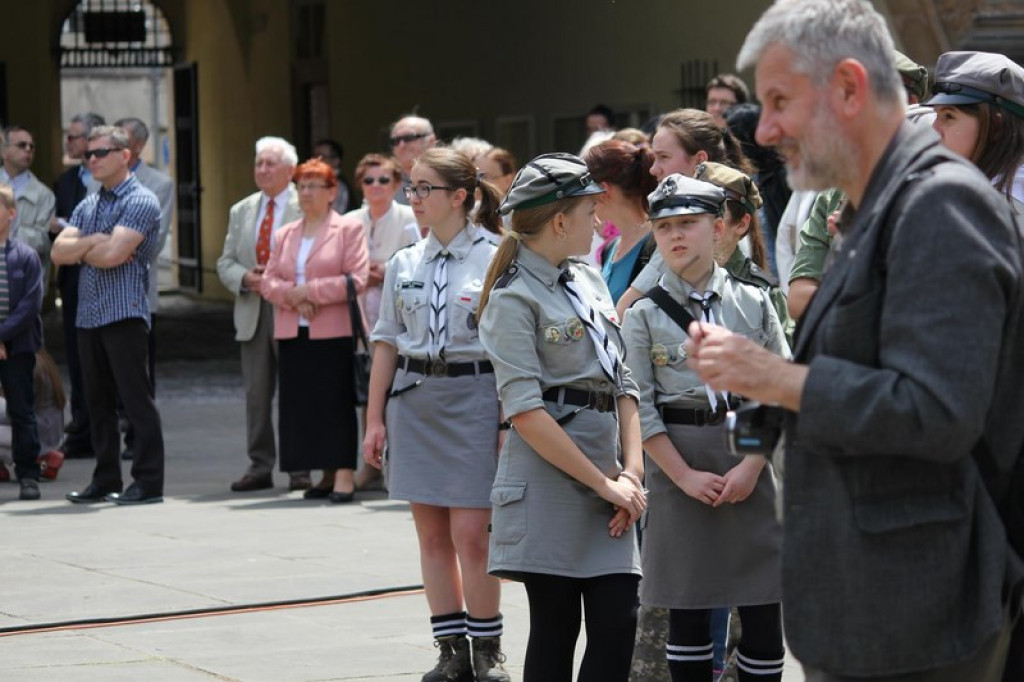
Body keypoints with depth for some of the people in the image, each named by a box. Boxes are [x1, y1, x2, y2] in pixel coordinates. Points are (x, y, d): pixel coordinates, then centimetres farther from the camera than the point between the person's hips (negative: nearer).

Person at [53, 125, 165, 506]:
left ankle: (149, 482, -4)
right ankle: (106, 480, 17)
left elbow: (113, 253, -18)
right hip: (88, 314, 8)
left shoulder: (140, 202, -6)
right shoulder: (87, 207, 18)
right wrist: (92, 242, -8)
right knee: (98, 402, 10)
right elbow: (59, 252, 8)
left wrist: (80, 251, 0)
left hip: (124, 313, -8)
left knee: (136, 399, -6)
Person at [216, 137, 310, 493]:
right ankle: (260, 466, 10)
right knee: (256, 393, 5)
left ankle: (300, 469, 4)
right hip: (252, 314, 5)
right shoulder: (241, 211, 16)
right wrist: (245, 278, -6)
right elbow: (225, 263, 16)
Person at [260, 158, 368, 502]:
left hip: (334, 332, -5)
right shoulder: (285, 234, 18)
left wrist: (311, 291, -12)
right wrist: (291, 294, -8)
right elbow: (268, 281, 13)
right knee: (302, 403, 3)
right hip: (292, 333, 5)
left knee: (336, 402, -7)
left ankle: (344, 474, -6)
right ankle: (326, 475, 10)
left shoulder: (349, 229, 2)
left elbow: (356, 279, -8)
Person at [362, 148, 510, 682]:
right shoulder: (404, 265, 9)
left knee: (471, 533, -6)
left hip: (473, 395, -5)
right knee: (431, 534, 7)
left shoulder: (493, 261, -5)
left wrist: (509, 421, -9)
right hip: (413, 398, 5)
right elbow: (387, 344, 13)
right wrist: (375, 418, 10)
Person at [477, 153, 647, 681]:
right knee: (555, 630, -2)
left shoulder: (589, 282, 15)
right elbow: (525, 410, -15)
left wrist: (631, 471, 0)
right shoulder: (514, 299, -8)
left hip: (606, 474, 6)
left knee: (618, 622, -2)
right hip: (548, 479, -6)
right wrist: (604, 483, -14)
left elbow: (622, 383, 14)